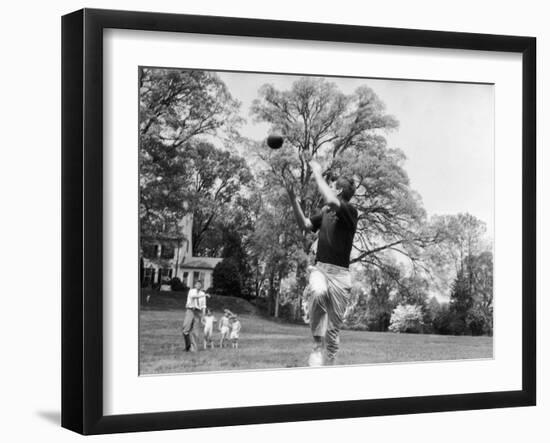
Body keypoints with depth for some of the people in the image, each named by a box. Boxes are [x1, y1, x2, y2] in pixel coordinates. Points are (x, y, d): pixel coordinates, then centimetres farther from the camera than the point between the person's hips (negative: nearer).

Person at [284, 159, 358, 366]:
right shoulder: (325, 213, 17)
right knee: (318, 292, -34)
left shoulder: (350, 212, -5)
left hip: (339, 273, -3)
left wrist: (318, 174, -12)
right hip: (319, 268, 3)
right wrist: (293, 197, 12)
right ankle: (317, 347, -29)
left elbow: (331, 201, -23)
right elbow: (304, 224, 21)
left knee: (334, 328, 0)